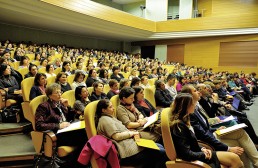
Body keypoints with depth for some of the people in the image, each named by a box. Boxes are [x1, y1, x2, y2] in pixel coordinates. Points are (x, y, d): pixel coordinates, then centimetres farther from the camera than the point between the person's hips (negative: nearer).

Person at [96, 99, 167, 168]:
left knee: (160, 147, 9)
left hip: (129, 142, 11)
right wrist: (131, 133, -8)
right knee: (162, 153, -11)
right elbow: (117, 136, -21)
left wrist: (133, 133, 1)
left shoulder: (110, 117, 19)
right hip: (126, 152, -11)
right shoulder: (105, 120, -12)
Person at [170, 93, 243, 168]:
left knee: (235, 158, 0)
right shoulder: (178, 125, -24)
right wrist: (204, 155, -11)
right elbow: (186, 154, -24)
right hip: (195, 159, -9)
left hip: (196, 152, 9)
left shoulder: (184, 120, 5)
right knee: (235, 159, -7)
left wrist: (202, 149, 0)